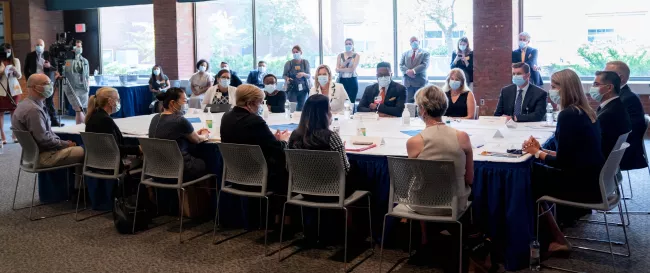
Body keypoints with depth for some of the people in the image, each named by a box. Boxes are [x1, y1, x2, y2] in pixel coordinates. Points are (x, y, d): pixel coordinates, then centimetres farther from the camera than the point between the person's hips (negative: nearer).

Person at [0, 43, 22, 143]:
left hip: (14, 89, 1)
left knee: (14, 111, 1)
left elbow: (19, 76, 1)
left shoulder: (16, 61, 5)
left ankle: (15, 134, 6)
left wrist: (15, 70, -18)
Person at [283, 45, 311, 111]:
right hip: (292, 89, -1)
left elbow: (309, 76, 4)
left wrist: (304, 74, -17)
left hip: (303, 89, 1)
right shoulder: (289, 63, 0)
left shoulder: (305, 63, 3)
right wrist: (287, 78, -15)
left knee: (301, 108, 2)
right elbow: (284, 75, 7)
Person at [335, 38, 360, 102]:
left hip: (352, 81, -2)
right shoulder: (340, 55, 9)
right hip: (342, 80, 2)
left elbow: (352, 69, -11)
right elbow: (337, 70, -2)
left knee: (351, 102, -3)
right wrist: (346, 62, -12)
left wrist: (341, 69, -4)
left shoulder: (356, 55, 2)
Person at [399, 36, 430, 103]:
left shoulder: (425, 53, 8)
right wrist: (407, 71, -14)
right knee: (408, 102, -1)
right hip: (407, 82, 3)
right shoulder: (405, 54, 18)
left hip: (420, 82, -2)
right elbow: (401, 65, 7)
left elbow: (425, 65, -7)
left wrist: (413, 71, -18)